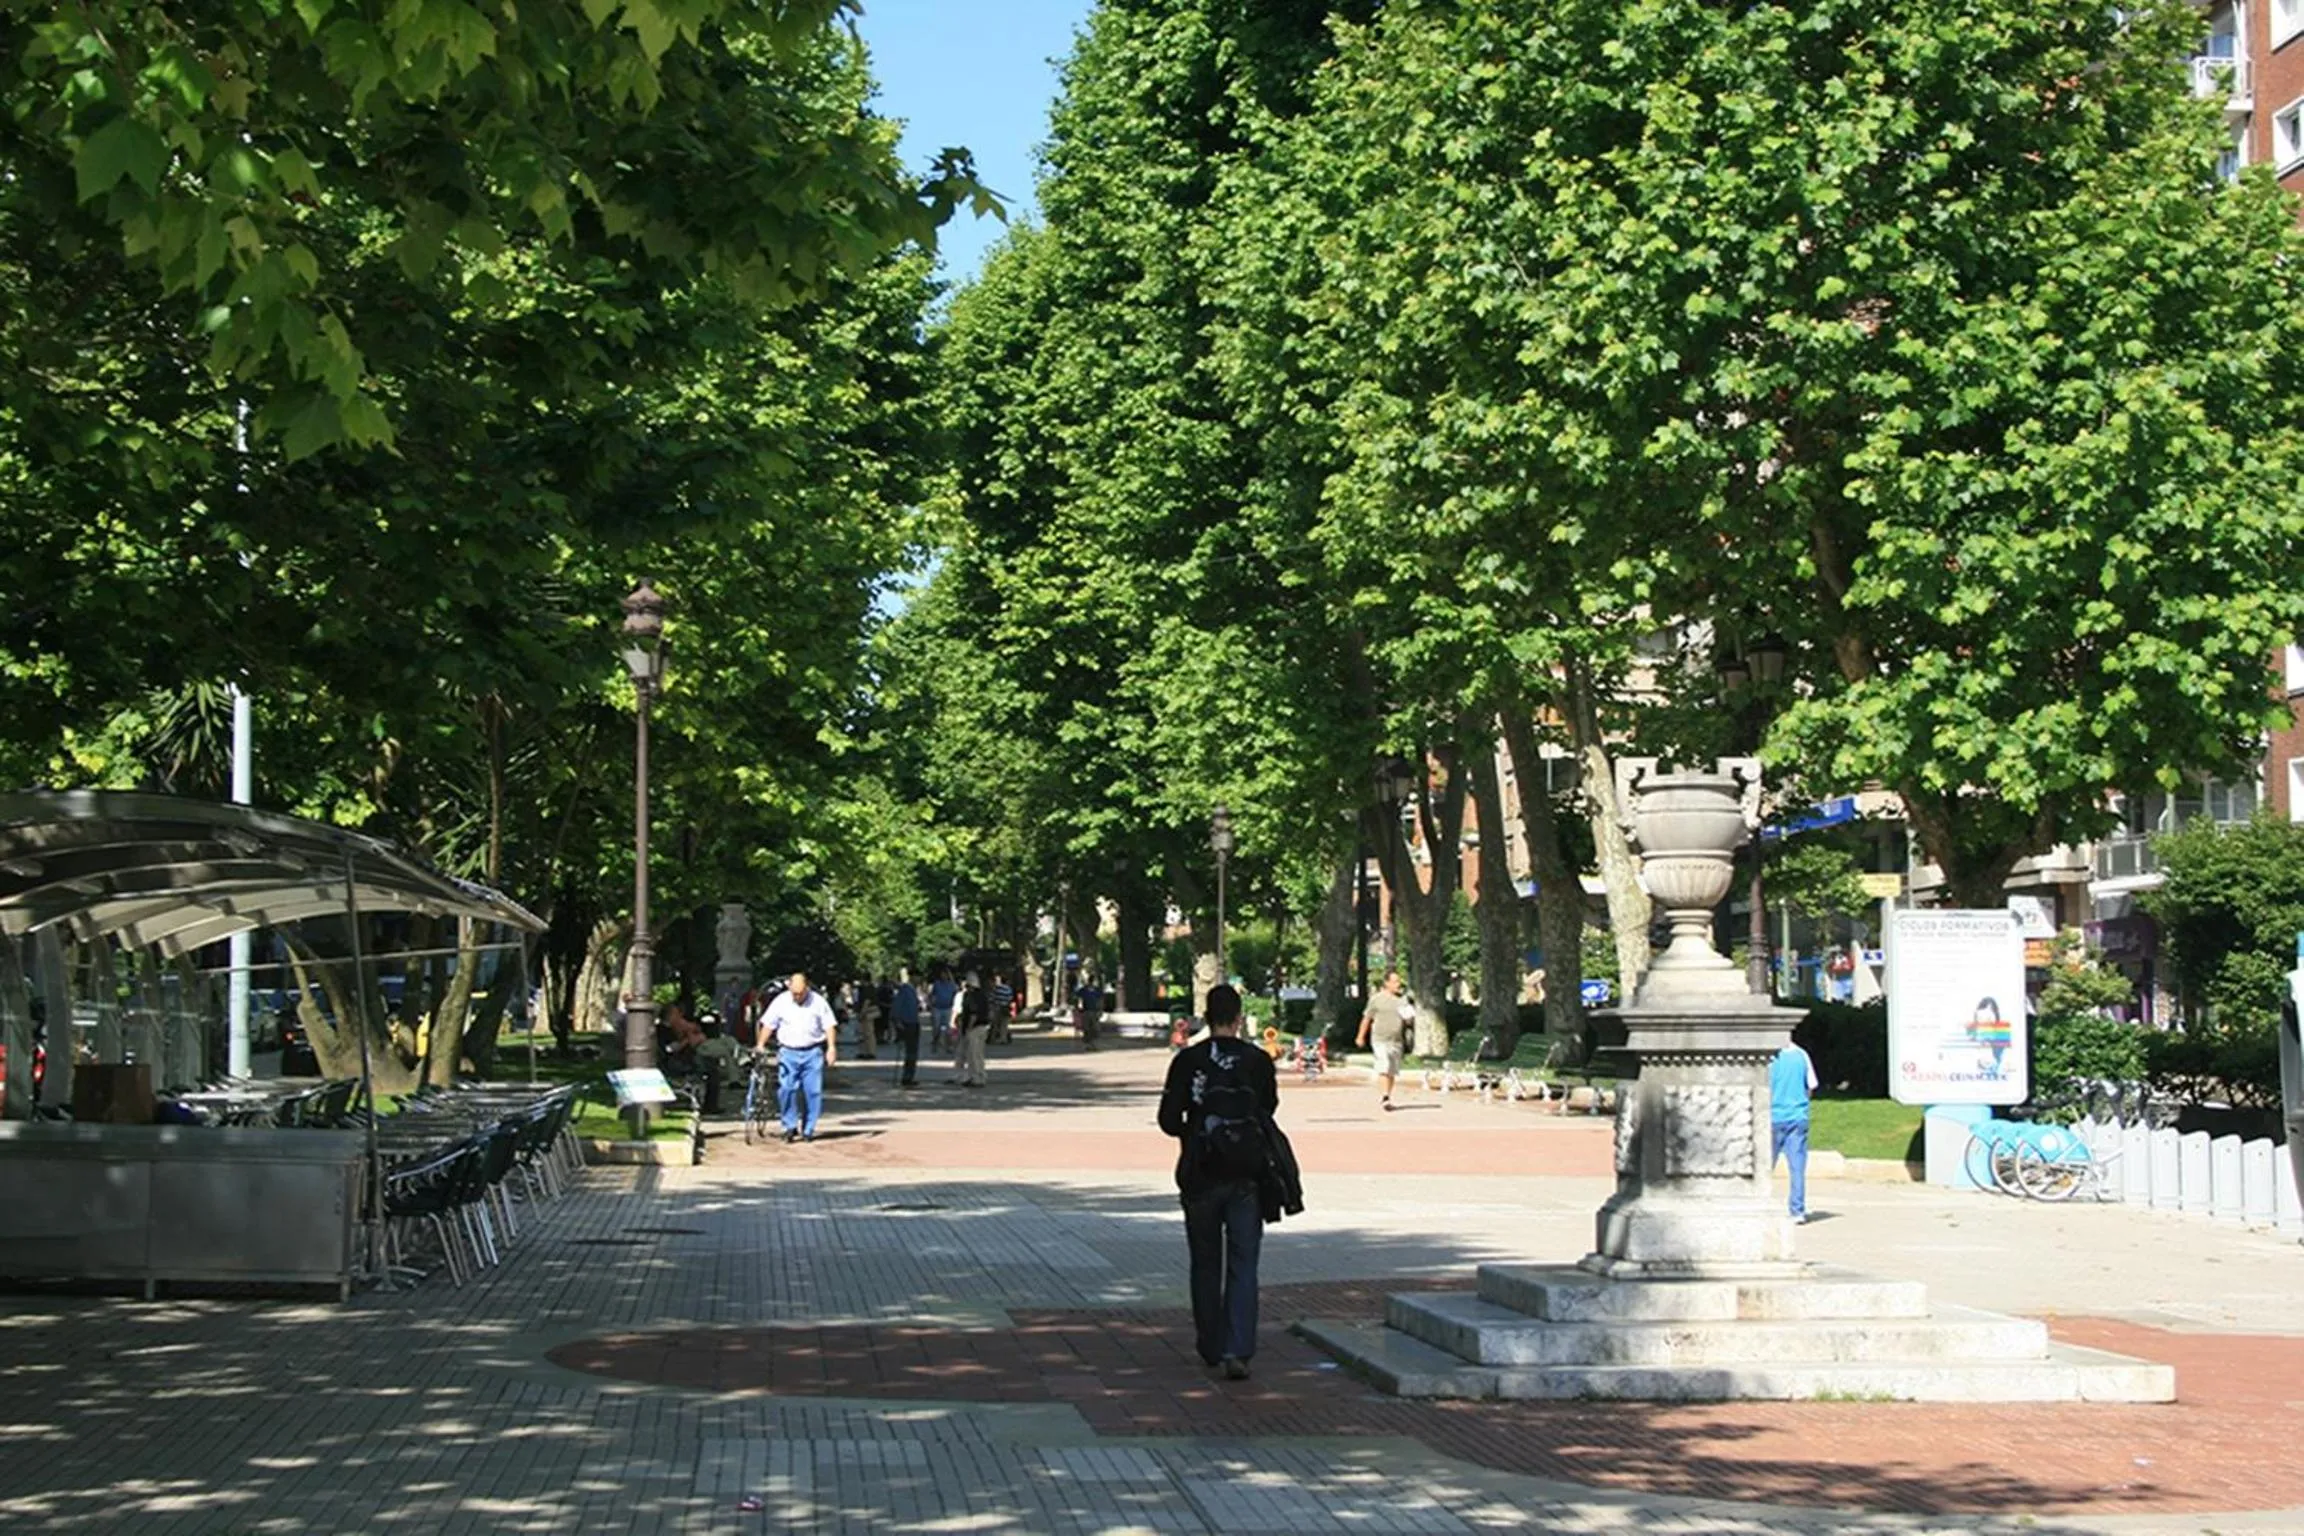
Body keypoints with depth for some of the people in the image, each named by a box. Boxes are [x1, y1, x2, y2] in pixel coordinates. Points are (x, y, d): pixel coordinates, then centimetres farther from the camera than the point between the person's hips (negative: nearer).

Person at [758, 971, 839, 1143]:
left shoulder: (818, 1001, 1)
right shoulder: (781, 1001, 3)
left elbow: (829, 1025, 2)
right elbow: (768, 1025, 6)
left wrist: (831, 1047, -7)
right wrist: (760, 1045, -2)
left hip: (812, 1052, 0)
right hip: (788, 1052, 0)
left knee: (813, 1091, -1)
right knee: (786, 1090, -8)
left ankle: (808, 1129, 9)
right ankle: (790, 1127, 3)